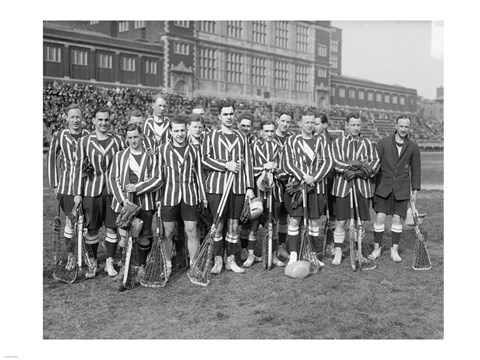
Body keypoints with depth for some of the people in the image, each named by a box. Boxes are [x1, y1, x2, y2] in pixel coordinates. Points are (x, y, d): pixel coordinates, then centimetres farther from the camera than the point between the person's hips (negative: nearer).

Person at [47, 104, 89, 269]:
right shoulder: (59, 136, 0)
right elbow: (51, 159, 7)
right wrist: (54, 185, 4)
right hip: (67, 185, 0)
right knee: (70, 220, 2)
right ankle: (70, 255, 15)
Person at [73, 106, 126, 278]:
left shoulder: (118, 140, 4)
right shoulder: (84, 141, 1)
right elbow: (79, 167, 2)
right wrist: (77, 193, -2)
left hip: (113, 190, 1)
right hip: (91, 190, -1)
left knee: (112, 227, 4)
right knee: (92, 229, 5)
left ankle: (109, 263, 18)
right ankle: (92, 263, 19)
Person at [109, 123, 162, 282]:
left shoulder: (150, 157, 2)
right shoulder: (120, 156, 5)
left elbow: (157, 180, -2)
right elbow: (113, 179, 2)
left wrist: (137, 187, -12)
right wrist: (123, 199, -9)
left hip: (145, 202, 0)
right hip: (123, 202, 0)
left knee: (144, 236, 6)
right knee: (124, 236, -3)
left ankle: (141, 266, 24)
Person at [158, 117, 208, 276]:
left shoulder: (193, 150, 5)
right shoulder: (163, 149, 0)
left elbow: (199, 174, 10)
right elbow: (158, 174, 3)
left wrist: (203, 196, 10)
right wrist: (157, 196, 1)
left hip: (189, 195, 1)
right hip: (169, 195, -1)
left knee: (192, 232, 3)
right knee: (168, 232, 6)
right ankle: (167, 264, 22)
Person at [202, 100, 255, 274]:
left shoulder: (241, 137, 12)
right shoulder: (212, 136, 5)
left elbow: (248, 163, 11)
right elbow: (204, 159, -2)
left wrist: (250, 187, 5)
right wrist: (226, 165, -12)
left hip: (238, 186, 3)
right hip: (216, 186, -2)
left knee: (234, 225, 7)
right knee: (218, 224, 0)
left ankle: (230, 260, 17)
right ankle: (218, 260, 13)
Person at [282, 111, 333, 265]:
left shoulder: (321, 140, 9)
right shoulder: (291, 141, 2)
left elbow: (328, 162, 1)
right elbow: (287, 165, -4)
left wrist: (314, 177, -12)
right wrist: (303, 177, -16)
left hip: (317, 186, 3)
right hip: (296, 184, -2)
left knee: (315, 220, 7)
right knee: (294, 220, -3)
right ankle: (293, 255, 6)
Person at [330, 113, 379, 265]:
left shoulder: (367, 143, 12)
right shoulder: (337, 142, 5)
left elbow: (375, 162, 1)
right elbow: (336, 163, -8)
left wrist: (358, 171, -14)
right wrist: (359, 164, -16)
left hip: (363, 186, 2)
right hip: (343, 186, -2)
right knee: (340, 221, -2)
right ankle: (338, 252, 9)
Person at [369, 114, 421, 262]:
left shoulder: (413, 147, -1)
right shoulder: (383, 143, -6)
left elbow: (415, 169, 6)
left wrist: (415, 191, 5)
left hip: (402, 189, 1)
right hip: (383, 187, -1)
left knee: (398, 219, 2)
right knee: (380, 217, -4)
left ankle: (394, 250, 14)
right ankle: (377, 249, 10)